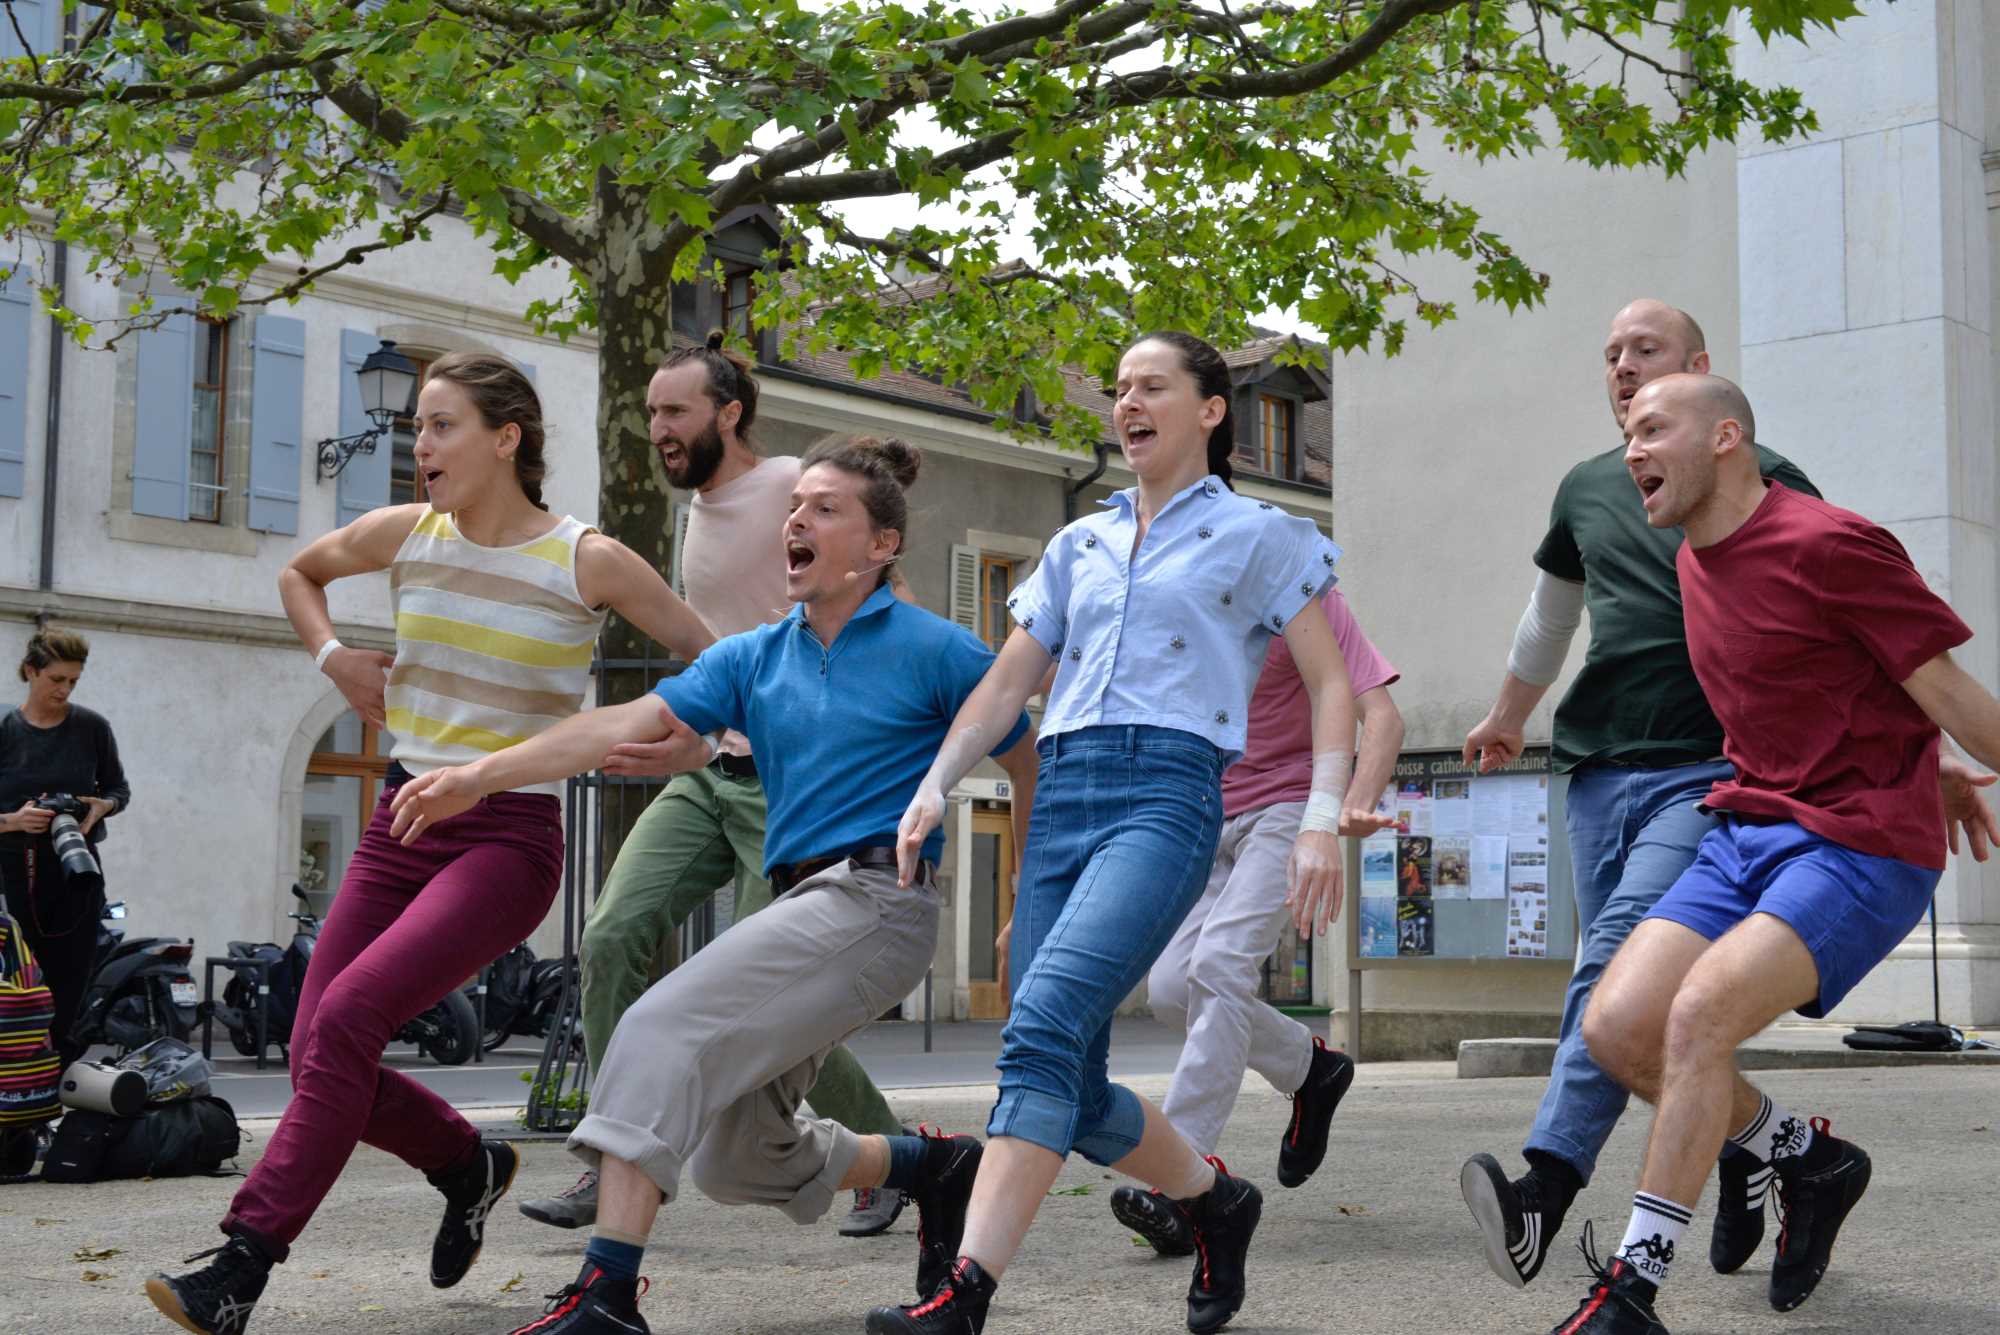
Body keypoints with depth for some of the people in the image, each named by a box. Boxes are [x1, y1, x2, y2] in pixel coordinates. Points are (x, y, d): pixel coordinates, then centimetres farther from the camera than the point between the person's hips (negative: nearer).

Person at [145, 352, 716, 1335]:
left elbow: (708, 654, 2)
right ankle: (468, 1164, 26)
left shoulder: (587, 562, -7)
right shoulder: (406, 534, 5)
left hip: (509, 838, -5)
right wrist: (332, 655, 9)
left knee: (348, 1016, -23)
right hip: (403, 822, 6)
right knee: (321, 1057, -2)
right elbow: (299, 572, 25)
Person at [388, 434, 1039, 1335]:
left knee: (662, 1030, -23)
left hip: (876, 898, -8)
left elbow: (1031, 767, 5)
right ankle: (936, 1167, 34)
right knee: (733, 1160, 13)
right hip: (802, 903, 8)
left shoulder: (936, 651, -2)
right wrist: (479, 776, -8)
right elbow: (628, 724, 3)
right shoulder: (753, 658, 13)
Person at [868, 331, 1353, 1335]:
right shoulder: (1079, 546, 23)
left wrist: (1323, 820, -7)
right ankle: (1217, 1203, 28)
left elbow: (1330, 685, 7)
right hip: (1060, 798, 6)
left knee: (1043, 1026, -26)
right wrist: (934, 787, 9)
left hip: (1167, 794, -6)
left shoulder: (1256, 535, 10)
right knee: (1075, 1098, 0)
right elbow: (1005, 684, 23)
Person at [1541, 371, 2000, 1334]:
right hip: (1749, 827, 8)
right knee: (1615, 1028, -7)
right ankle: (1810, 1160, 17)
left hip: (1860, 847, -8)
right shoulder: (1698, 561, 13)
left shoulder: (1826, 545, -14)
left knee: (1699, 1013, -26)